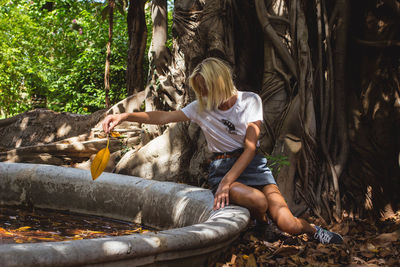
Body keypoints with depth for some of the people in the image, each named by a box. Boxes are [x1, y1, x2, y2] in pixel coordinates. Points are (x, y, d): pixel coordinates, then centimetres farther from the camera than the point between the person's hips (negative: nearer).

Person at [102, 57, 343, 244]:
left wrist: (226, 182, -22)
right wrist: (125, 116, -18)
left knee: (288, 225, -18)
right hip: (221, 168, 0)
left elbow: (250, 148, -11)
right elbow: (164, 117, -3)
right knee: (257, 201, -35)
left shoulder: (250, 100, -4)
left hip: (253, 165, 0)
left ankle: (312, 229, 20)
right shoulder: (201, 108, 3)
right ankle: (261, 228, 3)